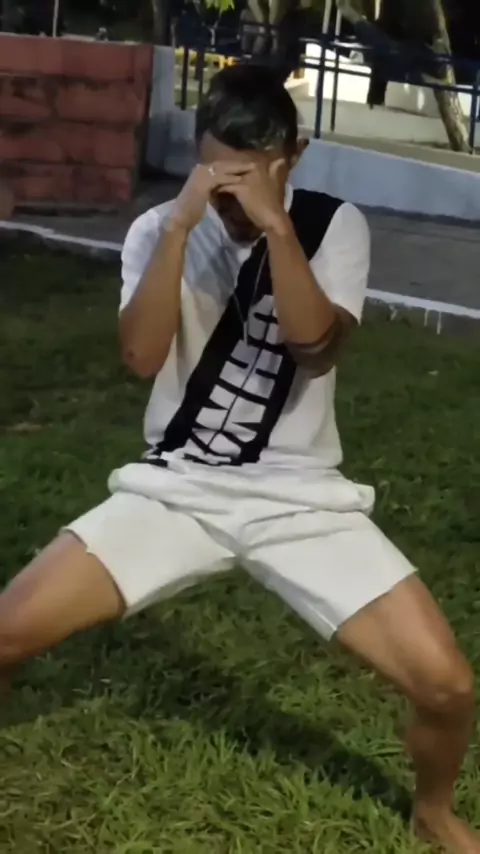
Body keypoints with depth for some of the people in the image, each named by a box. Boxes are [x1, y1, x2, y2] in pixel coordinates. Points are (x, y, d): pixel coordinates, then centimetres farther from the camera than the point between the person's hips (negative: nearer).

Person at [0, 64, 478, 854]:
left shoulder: (336, 225, -5)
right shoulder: (158, 231, -2)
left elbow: (316, 343, -20)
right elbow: (141, 357, -17)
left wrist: (275, 225, -29)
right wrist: (181, 224, -24)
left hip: (299, 495, 0)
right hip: (175, 487, 1)